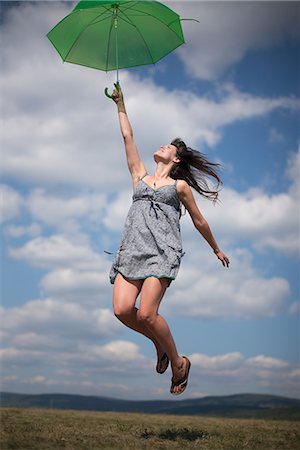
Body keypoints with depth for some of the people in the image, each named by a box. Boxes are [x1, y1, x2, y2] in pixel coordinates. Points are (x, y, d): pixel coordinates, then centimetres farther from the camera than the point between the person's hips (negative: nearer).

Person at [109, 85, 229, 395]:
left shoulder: (180, 186, 15)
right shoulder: (140, 177, 25)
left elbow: (199, 222, 22)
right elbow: (127, 137, 27)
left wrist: (217, 250, 28)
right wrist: (121, 105, 32)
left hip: (162, 249, -4)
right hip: (133, 247, 4)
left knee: (146, 314, -20)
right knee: (122, 309, -15)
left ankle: (178, 363, 1)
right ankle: (159, 343, 13)